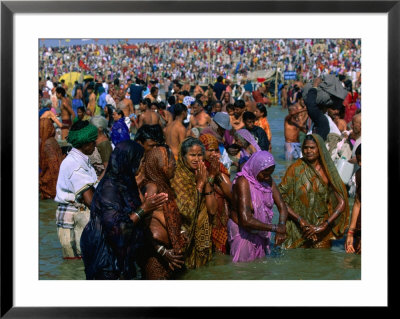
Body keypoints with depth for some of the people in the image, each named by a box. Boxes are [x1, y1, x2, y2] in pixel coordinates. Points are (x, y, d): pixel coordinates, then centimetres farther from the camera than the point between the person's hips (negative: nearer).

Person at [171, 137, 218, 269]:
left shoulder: (203, 176, 7)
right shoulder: (177, 178, -11)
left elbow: (212, 210, -1)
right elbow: (187, 211, -21)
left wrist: (206, 183, -9)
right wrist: (199, 184, -15)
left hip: (203, 237, 5)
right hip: (186, 237, -5)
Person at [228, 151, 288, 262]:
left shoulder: (268, 180, 0)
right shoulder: (243, 182, -23)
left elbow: (282, 206, -2)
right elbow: (246, 220, -30)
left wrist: (281, 226, -22)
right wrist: (274, 228, -24)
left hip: (261, 234, 7)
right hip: (243, 234, -6)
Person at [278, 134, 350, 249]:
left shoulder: (327, 171, 1)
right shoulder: (295, 169, -3)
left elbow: (341, 203, -2)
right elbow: (281, 199, -6)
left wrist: (323, 226, -11)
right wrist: (300, 220, -14)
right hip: (297, 230, -1)